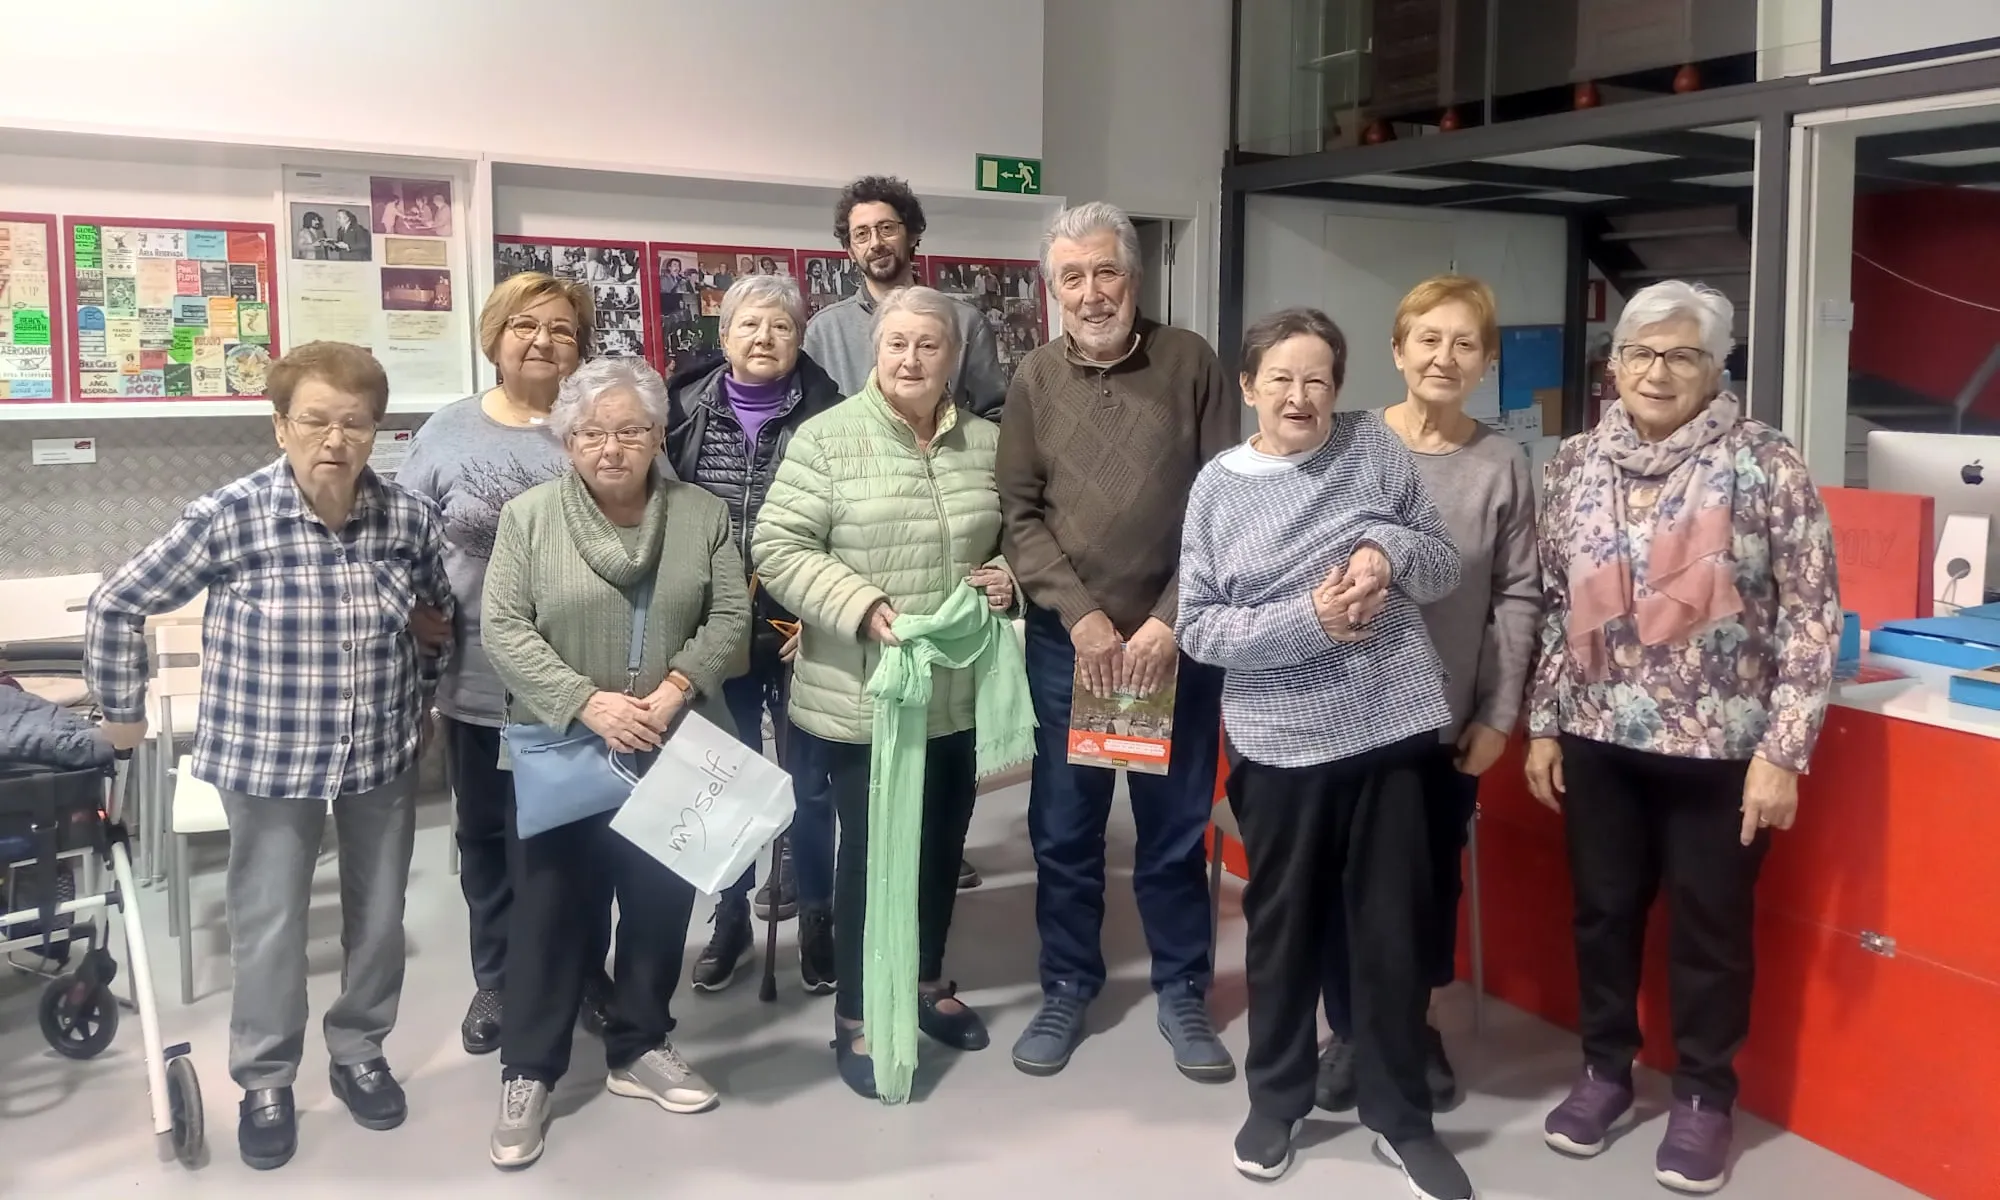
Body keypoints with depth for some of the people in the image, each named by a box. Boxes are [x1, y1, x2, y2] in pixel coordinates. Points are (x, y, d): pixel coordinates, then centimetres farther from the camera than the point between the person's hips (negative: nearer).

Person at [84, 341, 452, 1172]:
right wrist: (124, 712, 1)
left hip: (384, 755, 3)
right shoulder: (229, 518, -16)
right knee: (269, 923, 9)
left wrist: (425, 701, 14)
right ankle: (265, 1081, 30)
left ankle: (360, 1054, 38)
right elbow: (115, 608, -7)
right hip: (268, 757, -3)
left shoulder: (409, 517, -7)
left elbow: (444, 613, 12)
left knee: (379, 915, 15)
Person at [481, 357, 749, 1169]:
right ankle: (528, 1072, 17)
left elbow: (730, 618, 0)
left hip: (674, 753, 3)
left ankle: (641, 1048, 29)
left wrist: (676, 688, -16)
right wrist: (587, 703, -19)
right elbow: (504, 629, -8)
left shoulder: (703, 515, 3)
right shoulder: (528, 516, -2)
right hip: (564, 751, -2)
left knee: (662, 901, 12)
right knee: (553, 906, 5)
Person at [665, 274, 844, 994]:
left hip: (799, 631, -1)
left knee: (808, 781, 9)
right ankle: (731, 917, 29)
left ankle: (815, 916, 26)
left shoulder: (825, 414, -4)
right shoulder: (685, 410, 1)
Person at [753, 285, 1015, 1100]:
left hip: (959, 692, 5)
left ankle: (929, 982, 39)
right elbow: (777, 550, -13)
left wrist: (1007, 576, -5)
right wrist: (861, 603, -23)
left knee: (943, 839, 18)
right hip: (862, 694, -5)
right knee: (870, 847, 5)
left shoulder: (986, 444, 5)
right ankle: (855, 1017, 21)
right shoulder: (827, 438, -9)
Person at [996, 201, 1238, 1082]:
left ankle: (1182, 992, 26)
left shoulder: (1190, 363, -2)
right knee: (1064, 828, 11)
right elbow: (1019, 516, -1)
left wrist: (1170, 620, -11)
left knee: (1176, 826, 10)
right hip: (1067, 641, 1)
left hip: (1178, 638, -1)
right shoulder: (1035, 380, 1)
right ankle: (1068, 986, 28)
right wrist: (1080, 615, -11)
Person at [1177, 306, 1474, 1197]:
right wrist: (1307, 620, -18)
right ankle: (1276, 1098, 32)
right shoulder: (1218, 487, -2)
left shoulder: (1374, 446, 1)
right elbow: (1199, 628, -6)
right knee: (1283, 926, 13)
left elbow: (1448, 565, 6)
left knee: (1393, 929, 10)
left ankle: (1400, 1115, 27)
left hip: (1392, 728, 1)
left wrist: (1392, 549, -14)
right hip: (1282, 743, -1)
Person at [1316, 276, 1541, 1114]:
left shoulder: (1501, 465, -2)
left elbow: (1518, 598, -1)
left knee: (1431, 881, 12)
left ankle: (1415, 1027, 32)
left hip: (1448, 719, 1)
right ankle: (1351, 1031, 27)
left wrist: (1498, 715, -3)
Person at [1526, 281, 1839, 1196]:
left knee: (1710, 926, 11)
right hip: (1600, 740, 3)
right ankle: (1604, 1068, 35)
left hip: (1721, 747, -3)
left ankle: (1704, 1096, 30)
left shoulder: (1765, 465, -10)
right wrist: (1543, 724, 7)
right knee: (1602, 910, 15)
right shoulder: (1576, 464, 2)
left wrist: (1782, 750, -12)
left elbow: (1811, 618, -9)